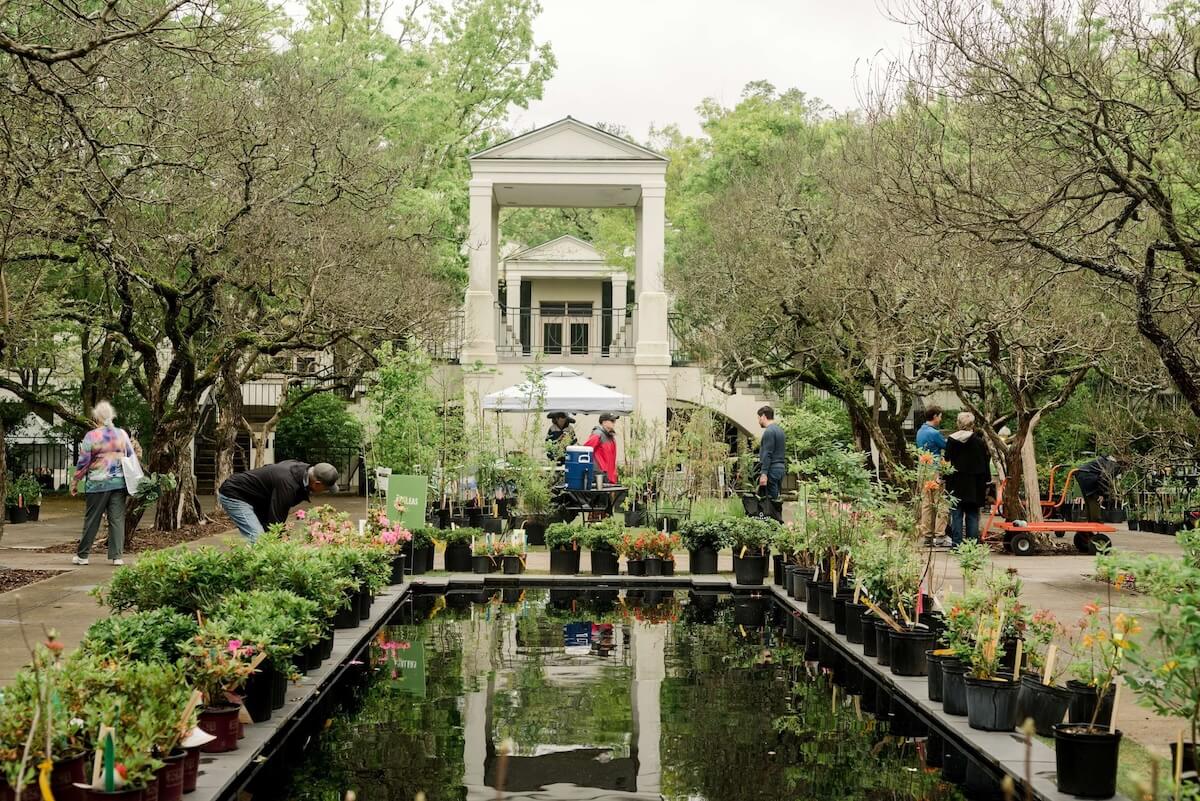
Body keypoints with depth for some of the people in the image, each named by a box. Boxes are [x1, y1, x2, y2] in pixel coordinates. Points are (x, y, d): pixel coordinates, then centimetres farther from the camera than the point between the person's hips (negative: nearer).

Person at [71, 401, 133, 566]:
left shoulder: (91, 436, -7)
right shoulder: (122, 434, 3)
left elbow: (83, 462, -5)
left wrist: (75, 483, 4)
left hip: (97, 484, -2)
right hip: (119, 482, 2)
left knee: (91, 520, 6)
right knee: (117, 519, 3)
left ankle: (82, 555, 15)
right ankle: (116, 556, 1)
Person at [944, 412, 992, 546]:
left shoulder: (951, 441, -2)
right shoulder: (979, 442, -5)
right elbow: (985, 463, -1)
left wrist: (946, 481, 8)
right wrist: (986, 483, 6)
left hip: (955, 485, 0)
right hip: (974, 486, 0)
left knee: (956, 516, 3)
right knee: (972, 516, 5)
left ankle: (956, 545, 1)